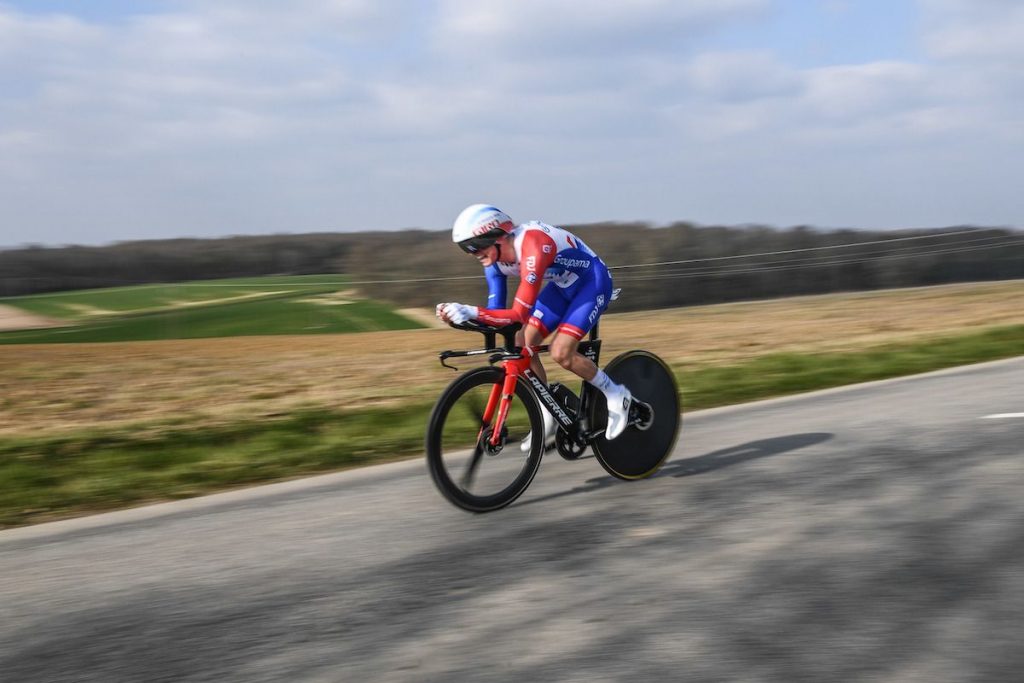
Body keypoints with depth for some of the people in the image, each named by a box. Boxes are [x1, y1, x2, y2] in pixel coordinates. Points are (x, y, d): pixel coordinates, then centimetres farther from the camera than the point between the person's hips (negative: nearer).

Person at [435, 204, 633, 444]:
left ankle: (616, 395, 2)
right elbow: (496, 310, -10)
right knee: (522, 345, -5)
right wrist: (461, 314, -28)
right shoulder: (496, 257, -10)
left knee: (561, 353, -21)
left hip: (592, 280, -8)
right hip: (563, 285, 8)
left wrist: (471, 311, -48)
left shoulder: (532, 248, -36)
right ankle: (549, 419, 8)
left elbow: (519, 314, -40)